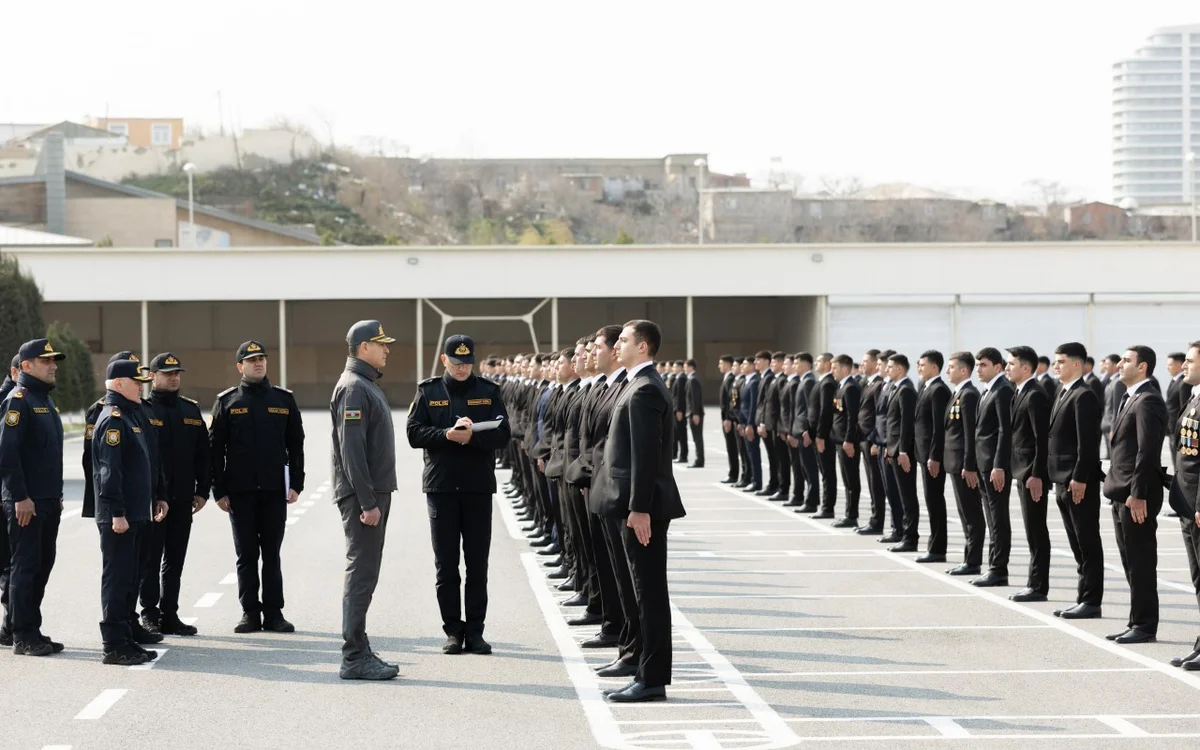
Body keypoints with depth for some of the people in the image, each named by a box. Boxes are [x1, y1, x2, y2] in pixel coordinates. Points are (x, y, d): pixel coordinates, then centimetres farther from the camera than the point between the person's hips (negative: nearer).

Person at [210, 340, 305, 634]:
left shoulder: (284, 399, 8)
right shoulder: (227, 401, 3)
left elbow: (296, 444, 9)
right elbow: (216, 448, 1)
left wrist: (296, 484, 0)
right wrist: (219, 491, -4)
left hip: (274, 490, 1)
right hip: (240, 491, -1)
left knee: (272, 555, 5)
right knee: (246, 555, 4)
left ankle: (273, 613, 10)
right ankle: (250, 613, 10)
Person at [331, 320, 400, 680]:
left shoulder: (369, 386, 18)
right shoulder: (353, 388, -14)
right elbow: (351, 450, -20)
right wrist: (367, 502, -23)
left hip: (374, 493, 10)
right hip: (362, 495, -10)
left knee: (364, 574, 12)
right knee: (361, 574, -9)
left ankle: (359, 653, 17)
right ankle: (354, 658, -7)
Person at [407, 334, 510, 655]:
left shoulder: (488, 391, 6)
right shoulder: (428, 391, 6)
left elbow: (502, 434, -2)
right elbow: (414, 433, -2)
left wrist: (472, 436, -20)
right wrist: (447, 435, -18)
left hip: (478, 485, 0)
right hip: (441, 485, 0)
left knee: (477, 563, 3)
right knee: (446, 564, 3)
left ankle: (475, 631, 9)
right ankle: (453, 631, 9)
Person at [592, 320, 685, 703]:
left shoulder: (644, 390, -15)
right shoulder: (643, 385, 16)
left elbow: (646, 454, -21)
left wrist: (638, 509, -23)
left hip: (643, 508, -10)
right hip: (636, 506, 10)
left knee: (650, 592, -5)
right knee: (640, 592, 13)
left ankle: (652, 680, -2)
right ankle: (648, 674, 18)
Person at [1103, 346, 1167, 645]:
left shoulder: (1147, 401, -14)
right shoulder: (1130, 398, 17)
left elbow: (1147, 451, -20)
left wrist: (1137, 494, -23)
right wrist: (1117, 488, 15)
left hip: (1136, 497, -10)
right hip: (1122, 495, 10)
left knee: (1141, 563, -4)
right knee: (1132, 563, 13)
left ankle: (1145, 626, 1)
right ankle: (1138, 622, 18)